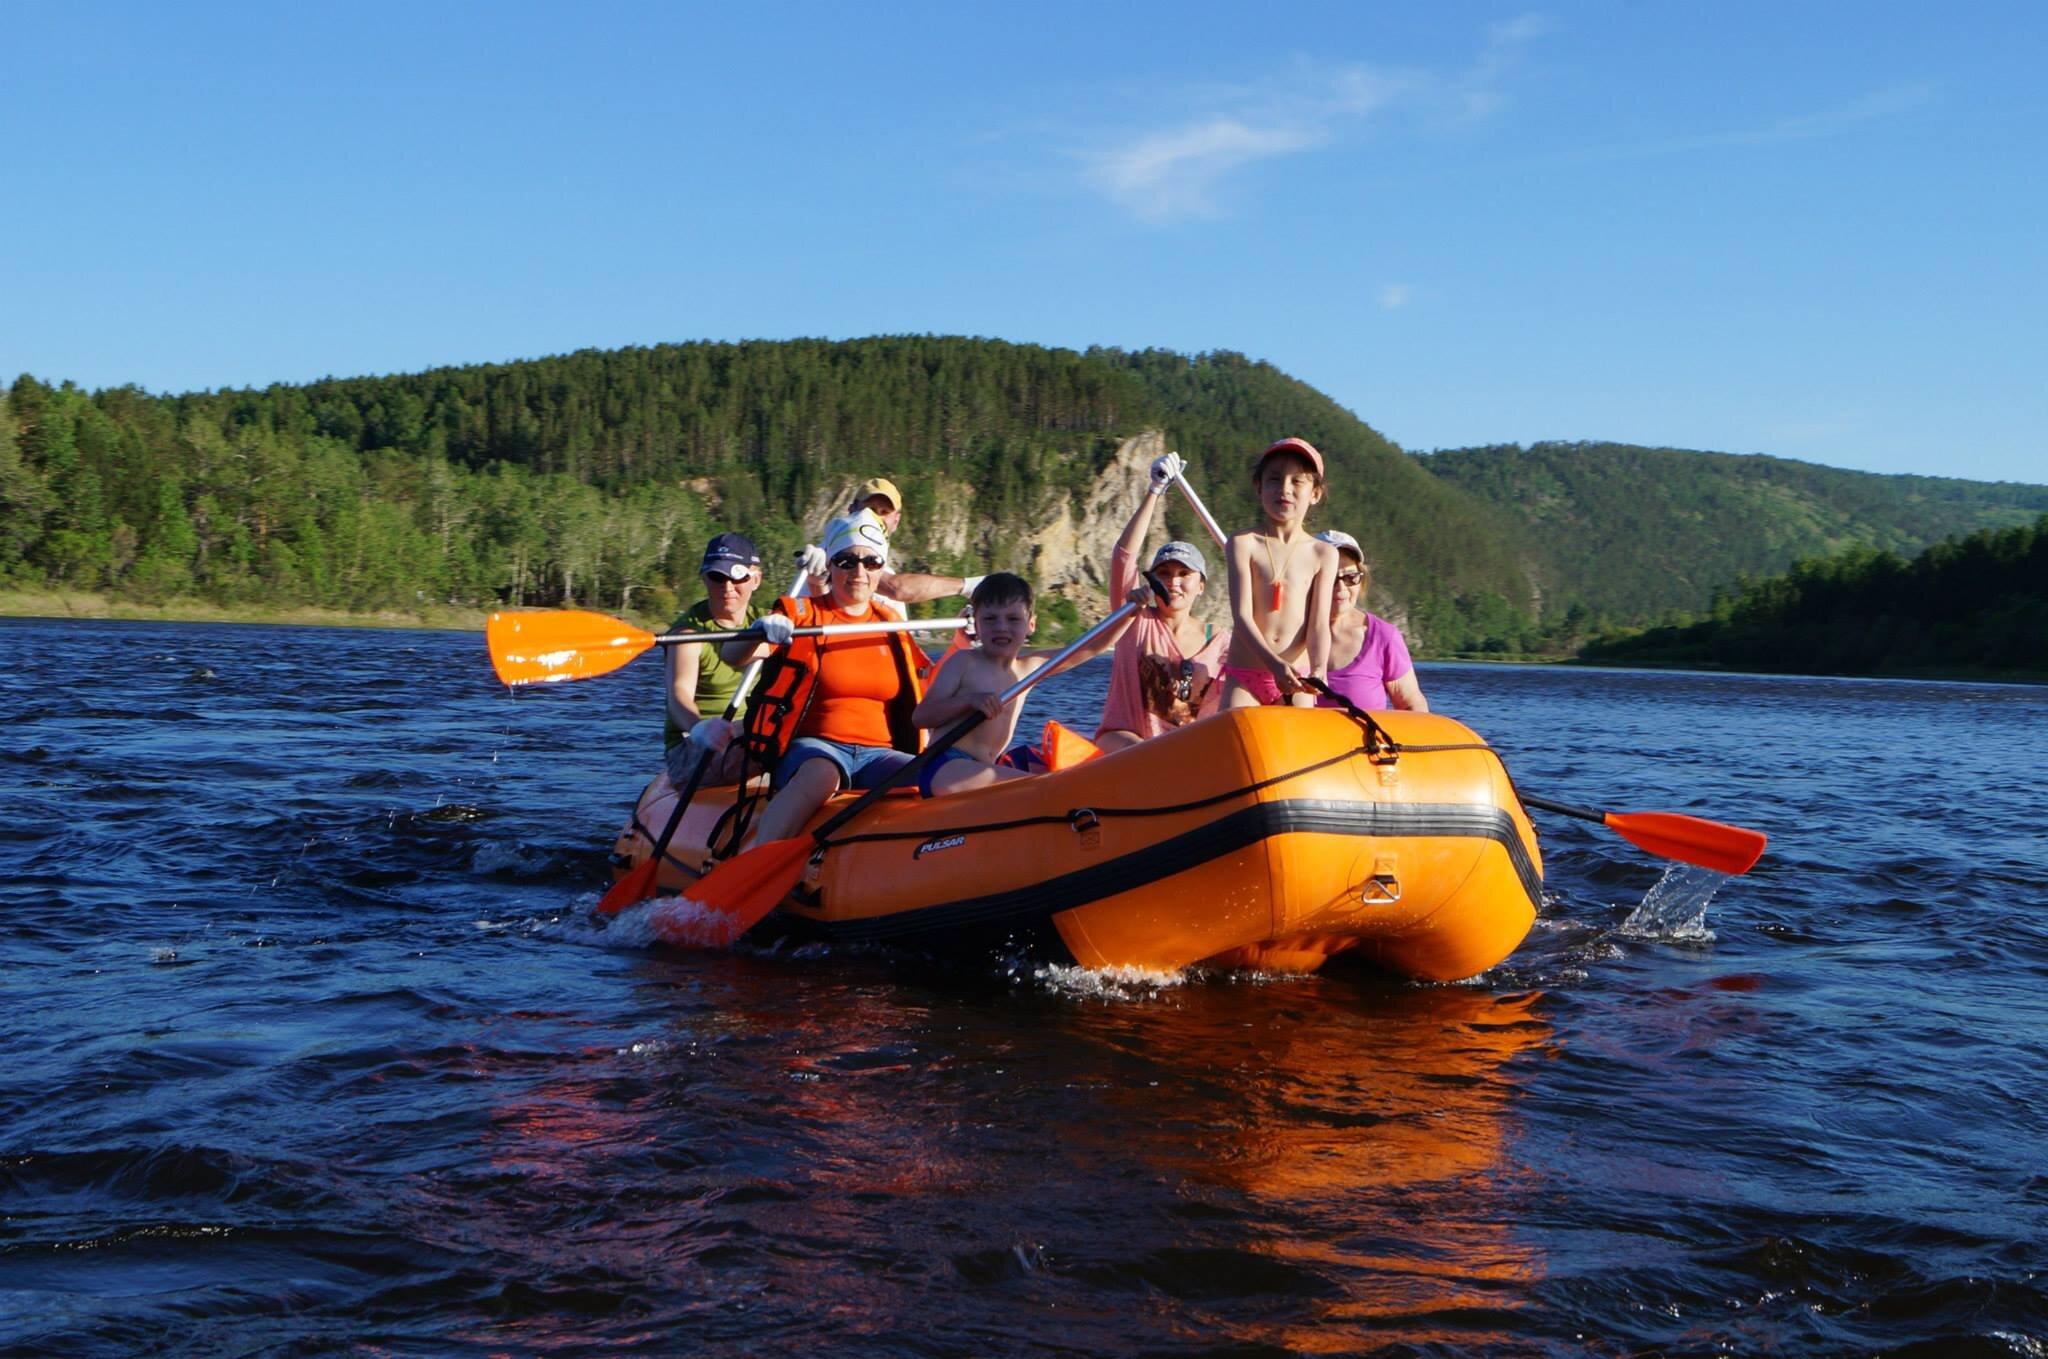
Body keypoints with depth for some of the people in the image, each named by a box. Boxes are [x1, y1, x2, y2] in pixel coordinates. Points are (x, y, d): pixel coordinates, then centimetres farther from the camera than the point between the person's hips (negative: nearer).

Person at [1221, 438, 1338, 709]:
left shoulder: (1323, 554, 4)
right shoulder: (1244, 544, -2)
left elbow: (1319, 622, -3)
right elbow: (1242, 615, -11)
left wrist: (1318, 669, -23)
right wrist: (1274, 663, -26)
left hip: (1296, 680, 1)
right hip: (1244, 676, -1)